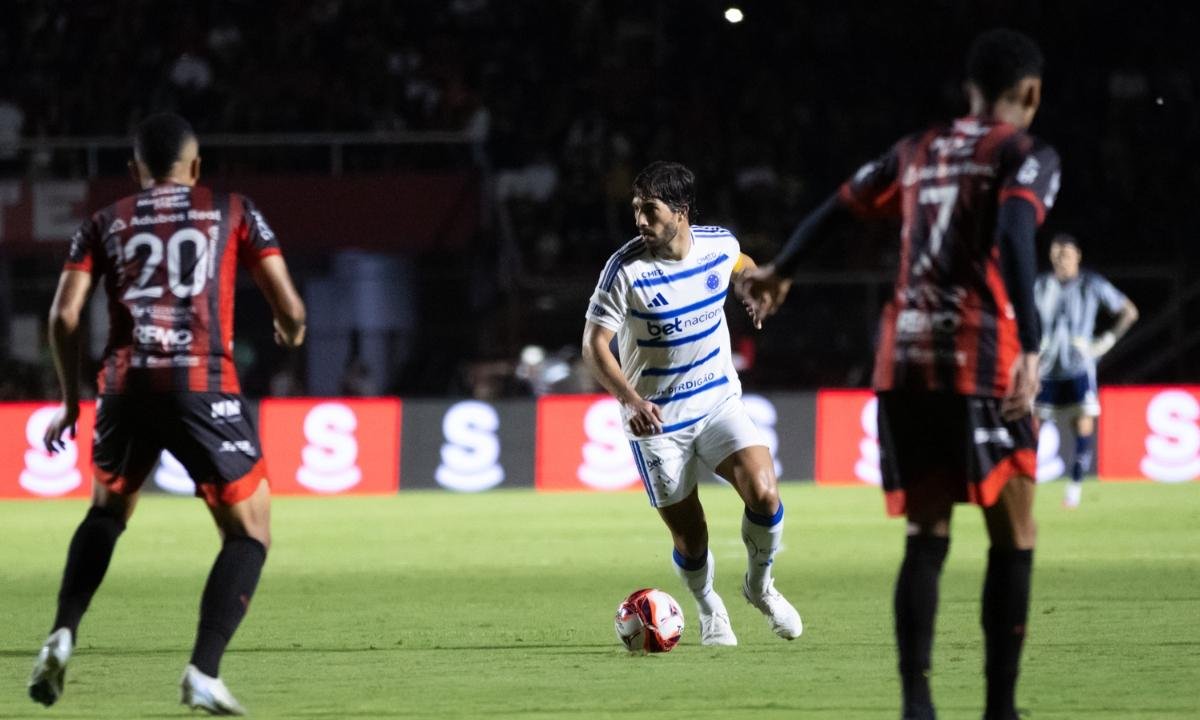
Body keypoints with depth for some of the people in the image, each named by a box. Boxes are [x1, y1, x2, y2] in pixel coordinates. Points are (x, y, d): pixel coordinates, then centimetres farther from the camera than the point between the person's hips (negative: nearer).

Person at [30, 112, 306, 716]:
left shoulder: (104, 224, 18)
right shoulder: (233, 212, 15)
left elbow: (63, 315, 7)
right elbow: (289, 308, 9)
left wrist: (69, 399, 19)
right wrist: (291, 332, 33)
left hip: (126, 384, 3)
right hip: (204, 385, -3)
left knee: (107, 511, 28)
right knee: (249, 532, 8)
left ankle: (62, 637, 9)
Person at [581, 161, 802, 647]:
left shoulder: (718, 244, -6)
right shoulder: (626, 269, -18)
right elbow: (594, 345, -22)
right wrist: (631, 400, -34)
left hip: (719, 401, 2)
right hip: (656, 418, -2)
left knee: (763, 493, -19)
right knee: (689, 539, 1)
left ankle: (759, 587, 10)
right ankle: (709, 609, 33)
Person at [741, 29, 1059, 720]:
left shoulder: (918, 152, 17)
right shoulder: (1026, 155, 1)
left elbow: (838, 207, 26)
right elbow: (1014, 235, -18)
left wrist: (779, 271, 44)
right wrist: (1031, 346, -26)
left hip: (904, 363, 5)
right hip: (982, 360, -5)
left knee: (927, 537, 9)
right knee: (1013, 539, 5)